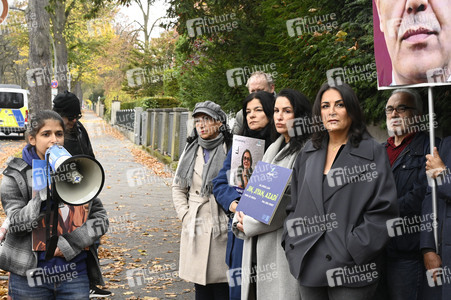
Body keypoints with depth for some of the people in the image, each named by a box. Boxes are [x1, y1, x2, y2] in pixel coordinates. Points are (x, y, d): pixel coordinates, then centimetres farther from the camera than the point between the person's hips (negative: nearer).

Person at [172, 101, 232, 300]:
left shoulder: (231, 150, -5)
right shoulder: (191, 150, 11)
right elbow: (178, 187, 18)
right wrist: (185, 215, 7)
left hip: (222, 230, -4)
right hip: (195, 230, 5)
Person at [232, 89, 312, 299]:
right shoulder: (273, 149, 19)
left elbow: (292, 199, -16)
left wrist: (250, 224, -12)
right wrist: (241, 219, -1)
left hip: (283, 241, -7)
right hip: (257, 243, 8)